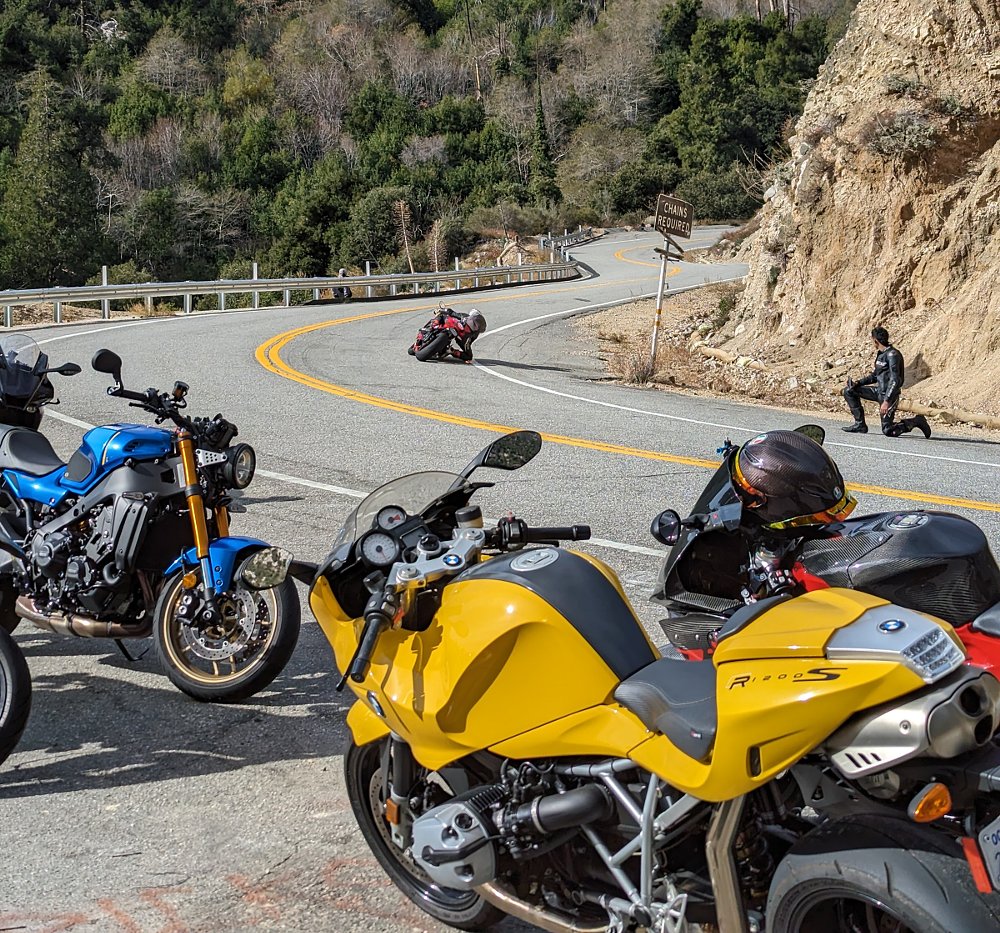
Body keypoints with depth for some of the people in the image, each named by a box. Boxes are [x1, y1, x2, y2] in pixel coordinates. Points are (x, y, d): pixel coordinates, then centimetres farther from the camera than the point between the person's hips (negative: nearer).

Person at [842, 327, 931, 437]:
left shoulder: (892, 355, -19)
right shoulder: (881, 353, 10)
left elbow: (895, 380, -25)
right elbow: (875, 375, 21)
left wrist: (886, 401, -30)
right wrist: (858, 383, 7)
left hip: (889, 394, -9)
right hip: (879, 391, 9)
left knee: (888, 431, -10)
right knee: (849, 391, 7)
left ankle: (916, 421, 9)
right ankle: (860, 424, 9)